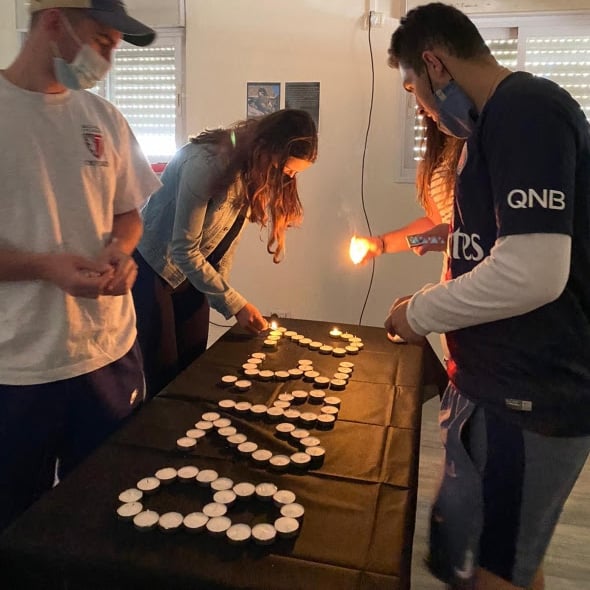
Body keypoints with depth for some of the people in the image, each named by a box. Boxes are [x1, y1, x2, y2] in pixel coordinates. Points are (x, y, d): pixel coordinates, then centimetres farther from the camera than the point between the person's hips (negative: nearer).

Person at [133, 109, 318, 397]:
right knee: (164, 375, -2)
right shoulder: (205, 163, -30)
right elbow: (184, 251, -27)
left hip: (193, 268, 7)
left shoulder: (254, 166, -6)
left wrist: (220, 285, 1)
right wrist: (234, 304, -26)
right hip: (153, 265, -7)